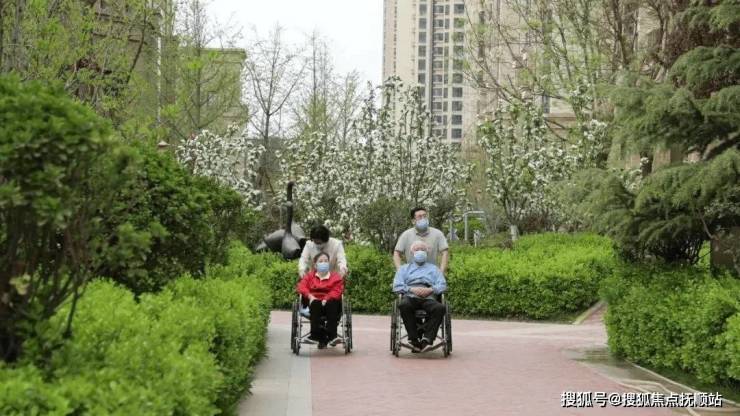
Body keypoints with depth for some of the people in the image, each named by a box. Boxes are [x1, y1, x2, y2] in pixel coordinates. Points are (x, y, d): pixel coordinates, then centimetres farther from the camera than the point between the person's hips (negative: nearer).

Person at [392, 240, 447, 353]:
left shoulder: (433, 269, 30)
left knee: (440, 308, -35)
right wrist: (412, 289, -5)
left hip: (428, 298, 1)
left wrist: (431, 290, -7)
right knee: (403, 305, -38)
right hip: (410, 297, 0)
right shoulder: (404, 268, 29)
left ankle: (426, 338, -39)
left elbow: (442, 285, 14)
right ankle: (414, 339, -36)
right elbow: (397, 286, 13)